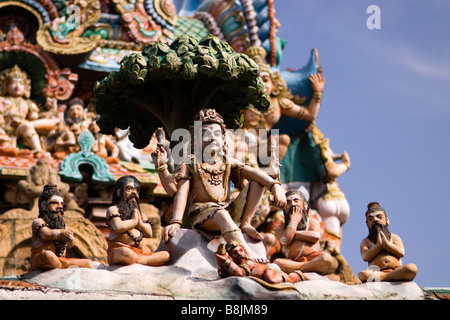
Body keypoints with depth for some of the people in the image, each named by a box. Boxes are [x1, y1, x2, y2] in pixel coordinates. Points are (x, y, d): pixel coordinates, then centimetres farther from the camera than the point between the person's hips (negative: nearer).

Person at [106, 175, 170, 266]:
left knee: (166, 255, -16)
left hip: (138, 253, 6)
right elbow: (118, 227, -11)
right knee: (125, 252, -45)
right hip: (117, 251, -6)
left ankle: (139, 260, -28)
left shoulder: (140, 213, 27)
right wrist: (134, 221, 5)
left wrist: (139, 222, 0)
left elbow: (149, 234, 15)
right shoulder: (113, 210, 9)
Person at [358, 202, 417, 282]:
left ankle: (382, 276, -35)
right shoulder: (366, 241, 22)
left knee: (412, 267, -33)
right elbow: (365, 257, 0)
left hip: (396, 271, 2)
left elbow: (401, 253, 4)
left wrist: (386, 243, -2)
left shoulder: (394, 237, 24)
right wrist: (378, 245, -6)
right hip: (376, 271, -2)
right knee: (362, 275, -38)